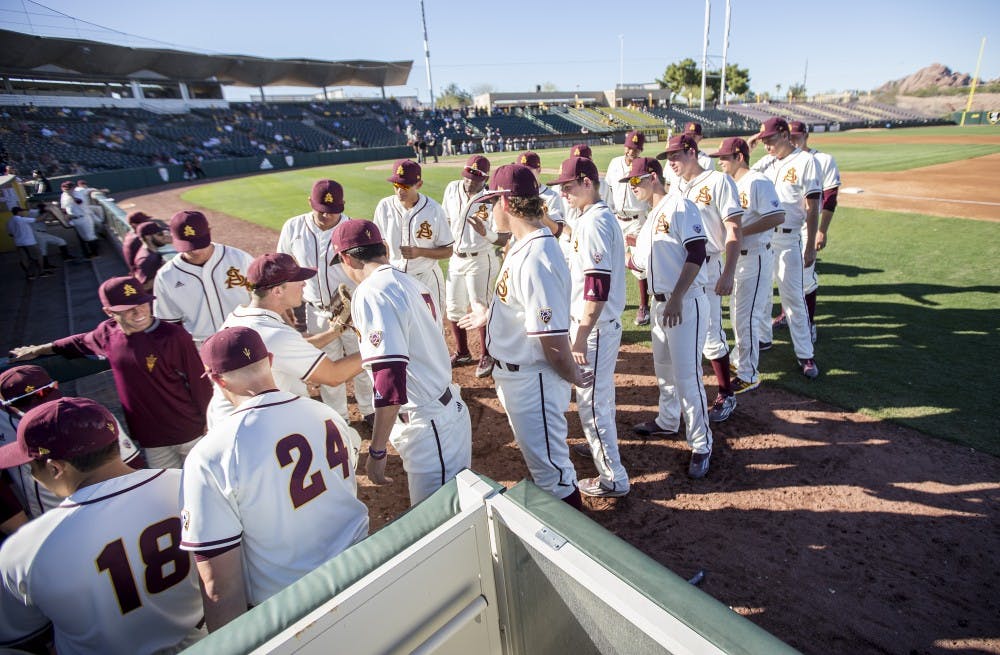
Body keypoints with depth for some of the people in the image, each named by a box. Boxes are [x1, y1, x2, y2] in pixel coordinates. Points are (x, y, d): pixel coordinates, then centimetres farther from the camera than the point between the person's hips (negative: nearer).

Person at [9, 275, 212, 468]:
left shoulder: (173, 336, -21)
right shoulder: (107, 333, -3)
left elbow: (198, 381, -16)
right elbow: (81, 342, 23)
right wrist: (39, 350, 35)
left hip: (190, 434, -5)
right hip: (149, 440, 6)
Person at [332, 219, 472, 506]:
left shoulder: (371, 293, -18)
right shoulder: (412, 283, 9)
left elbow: (389, 379, -25)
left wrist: (376, 451, -18)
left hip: (428, 425, -9)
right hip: (451, 408, 9)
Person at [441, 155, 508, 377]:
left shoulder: (492, 201, -16)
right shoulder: (452, 189, -1)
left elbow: (503, 240, -17)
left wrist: (485, 233, -34)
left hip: (480, 261, -6)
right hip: (455, 259, 6)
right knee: (453, 308, 13)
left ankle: (486, 356, 15)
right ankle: (462, 352, 32)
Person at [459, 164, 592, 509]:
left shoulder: (536, 258, -30)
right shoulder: (521, 244, 2)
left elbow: (553, 336, -30)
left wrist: (573, 377, -14)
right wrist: (487, 316, 32)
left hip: (533, 380, -10)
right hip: (514, 374, 10)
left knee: (547, 461, 9)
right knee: (536, 453, 29)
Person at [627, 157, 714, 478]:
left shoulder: (679, 205, -11)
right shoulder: (651, 217, 16)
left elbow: (697, 254, -20)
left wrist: (676, 299, -25)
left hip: (686, 303, -9)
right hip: (660, 303, 10)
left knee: (687, 376, -6)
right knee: (664, 368, 21)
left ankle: (701, 445, 9)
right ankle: (667, 422, 40)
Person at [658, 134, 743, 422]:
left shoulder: (718, 181, -5)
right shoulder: (674, 187, 14)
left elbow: (733, 230, -10)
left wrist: (728, 273, -18)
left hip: (706, 268, -6)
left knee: (711, 334, -3)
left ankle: (726, 395, 14)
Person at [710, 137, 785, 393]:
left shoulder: (758, 182, -15)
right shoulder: (731, 184, 12)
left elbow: (778, 217, -24)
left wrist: (740, 231, -25)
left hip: (755, 259, -10)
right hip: (736, 257, 10)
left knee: (746, 317, -7)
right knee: (736, 313, 19)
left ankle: (749, 375, 3)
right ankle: (739, 360, 35)